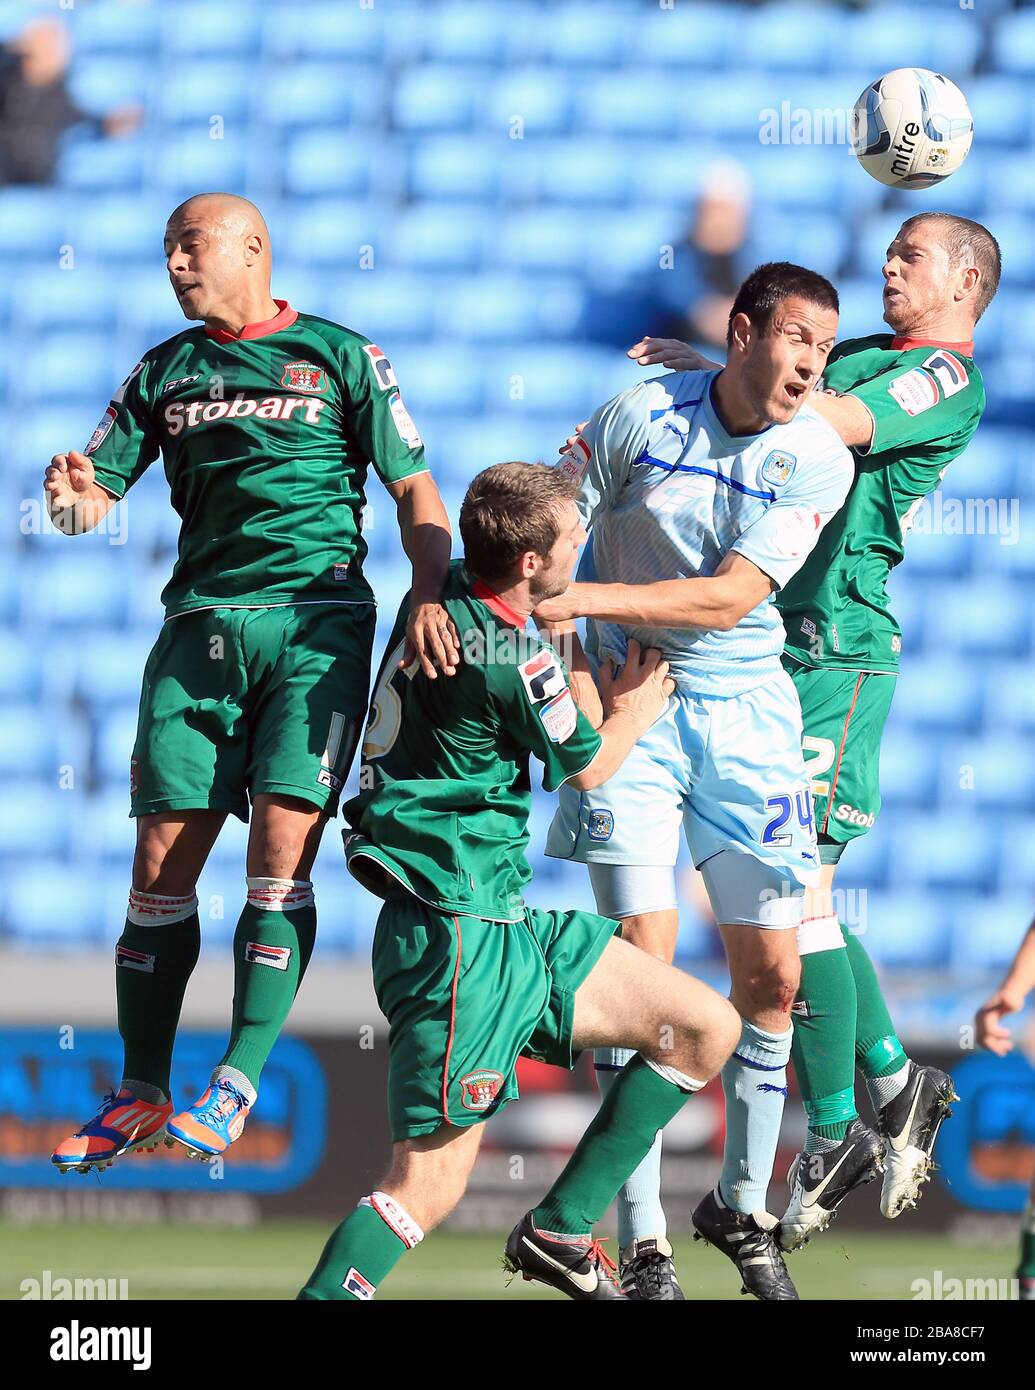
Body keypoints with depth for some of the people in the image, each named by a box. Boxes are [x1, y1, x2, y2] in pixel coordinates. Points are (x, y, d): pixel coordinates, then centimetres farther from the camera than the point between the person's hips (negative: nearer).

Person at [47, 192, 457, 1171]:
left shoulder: (339, 354, 5)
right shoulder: (164, 373, 16)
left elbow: (413, 487, 3)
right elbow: (97, 493, 11)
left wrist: (430, 593, -14)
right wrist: (73, 493, -14)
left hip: (317, 621, -3)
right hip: (201, 625, 4)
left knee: (280, 849, -13)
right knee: (163, 860, -1)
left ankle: (238, 1084, -10)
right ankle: (141, 1094, 8)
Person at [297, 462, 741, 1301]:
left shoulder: (444, 598, 4)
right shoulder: (513, 664, -21)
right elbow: (587, 768, 0)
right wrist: (632, 710, 19)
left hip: (502, 928, 10)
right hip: (460, 938, -10)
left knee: (707, 1028, 12)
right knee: (430, 1183, -11)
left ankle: (559, 1230, 18)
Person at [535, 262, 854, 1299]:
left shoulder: (817, 461, -9)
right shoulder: (640, 415, -10)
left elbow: (731, 596, -18)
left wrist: (584, 598, -25)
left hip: (744, 708, 2)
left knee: (771, 976, 1)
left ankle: (742, 1204, 22)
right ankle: (642, 1240, -3)